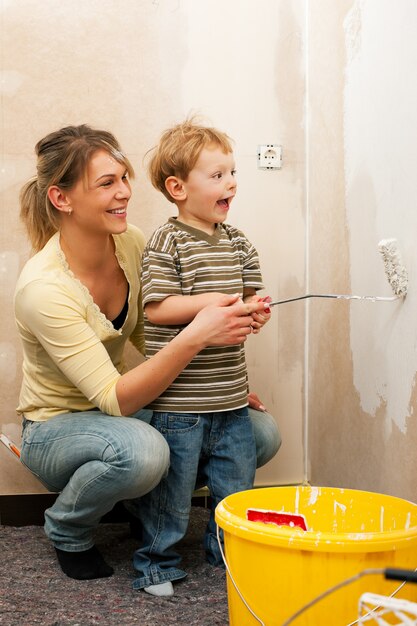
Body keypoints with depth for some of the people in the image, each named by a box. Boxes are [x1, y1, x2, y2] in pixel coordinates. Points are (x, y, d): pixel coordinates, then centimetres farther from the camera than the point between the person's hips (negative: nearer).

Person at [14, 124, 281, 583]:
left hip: (122, 408, 6)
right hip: (55, 427, -6)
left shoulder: (130, 242, -10)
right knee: (141, 449, -40)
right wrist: (194, 337, -43)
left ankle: (145, 502, 13)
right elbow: (115, 400, -32)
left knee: (261, 435, -11)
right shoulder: (43, 288, -29)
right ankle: (66, 530, -5)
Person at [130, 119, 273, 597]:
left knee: (236, 481, 16)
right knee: (172, 484, 5)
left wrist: (255, 312, -10)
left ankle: (227, 549, 38)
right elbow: (156, 307, -15)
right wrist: (212, 302, -22)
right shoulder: (165, 242, -10)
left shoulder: (236, 241, 9)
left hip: (230, 395, 6)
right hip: (179, 399, -6)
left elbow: (253, 297, 13)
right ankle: (156, 563, 25)